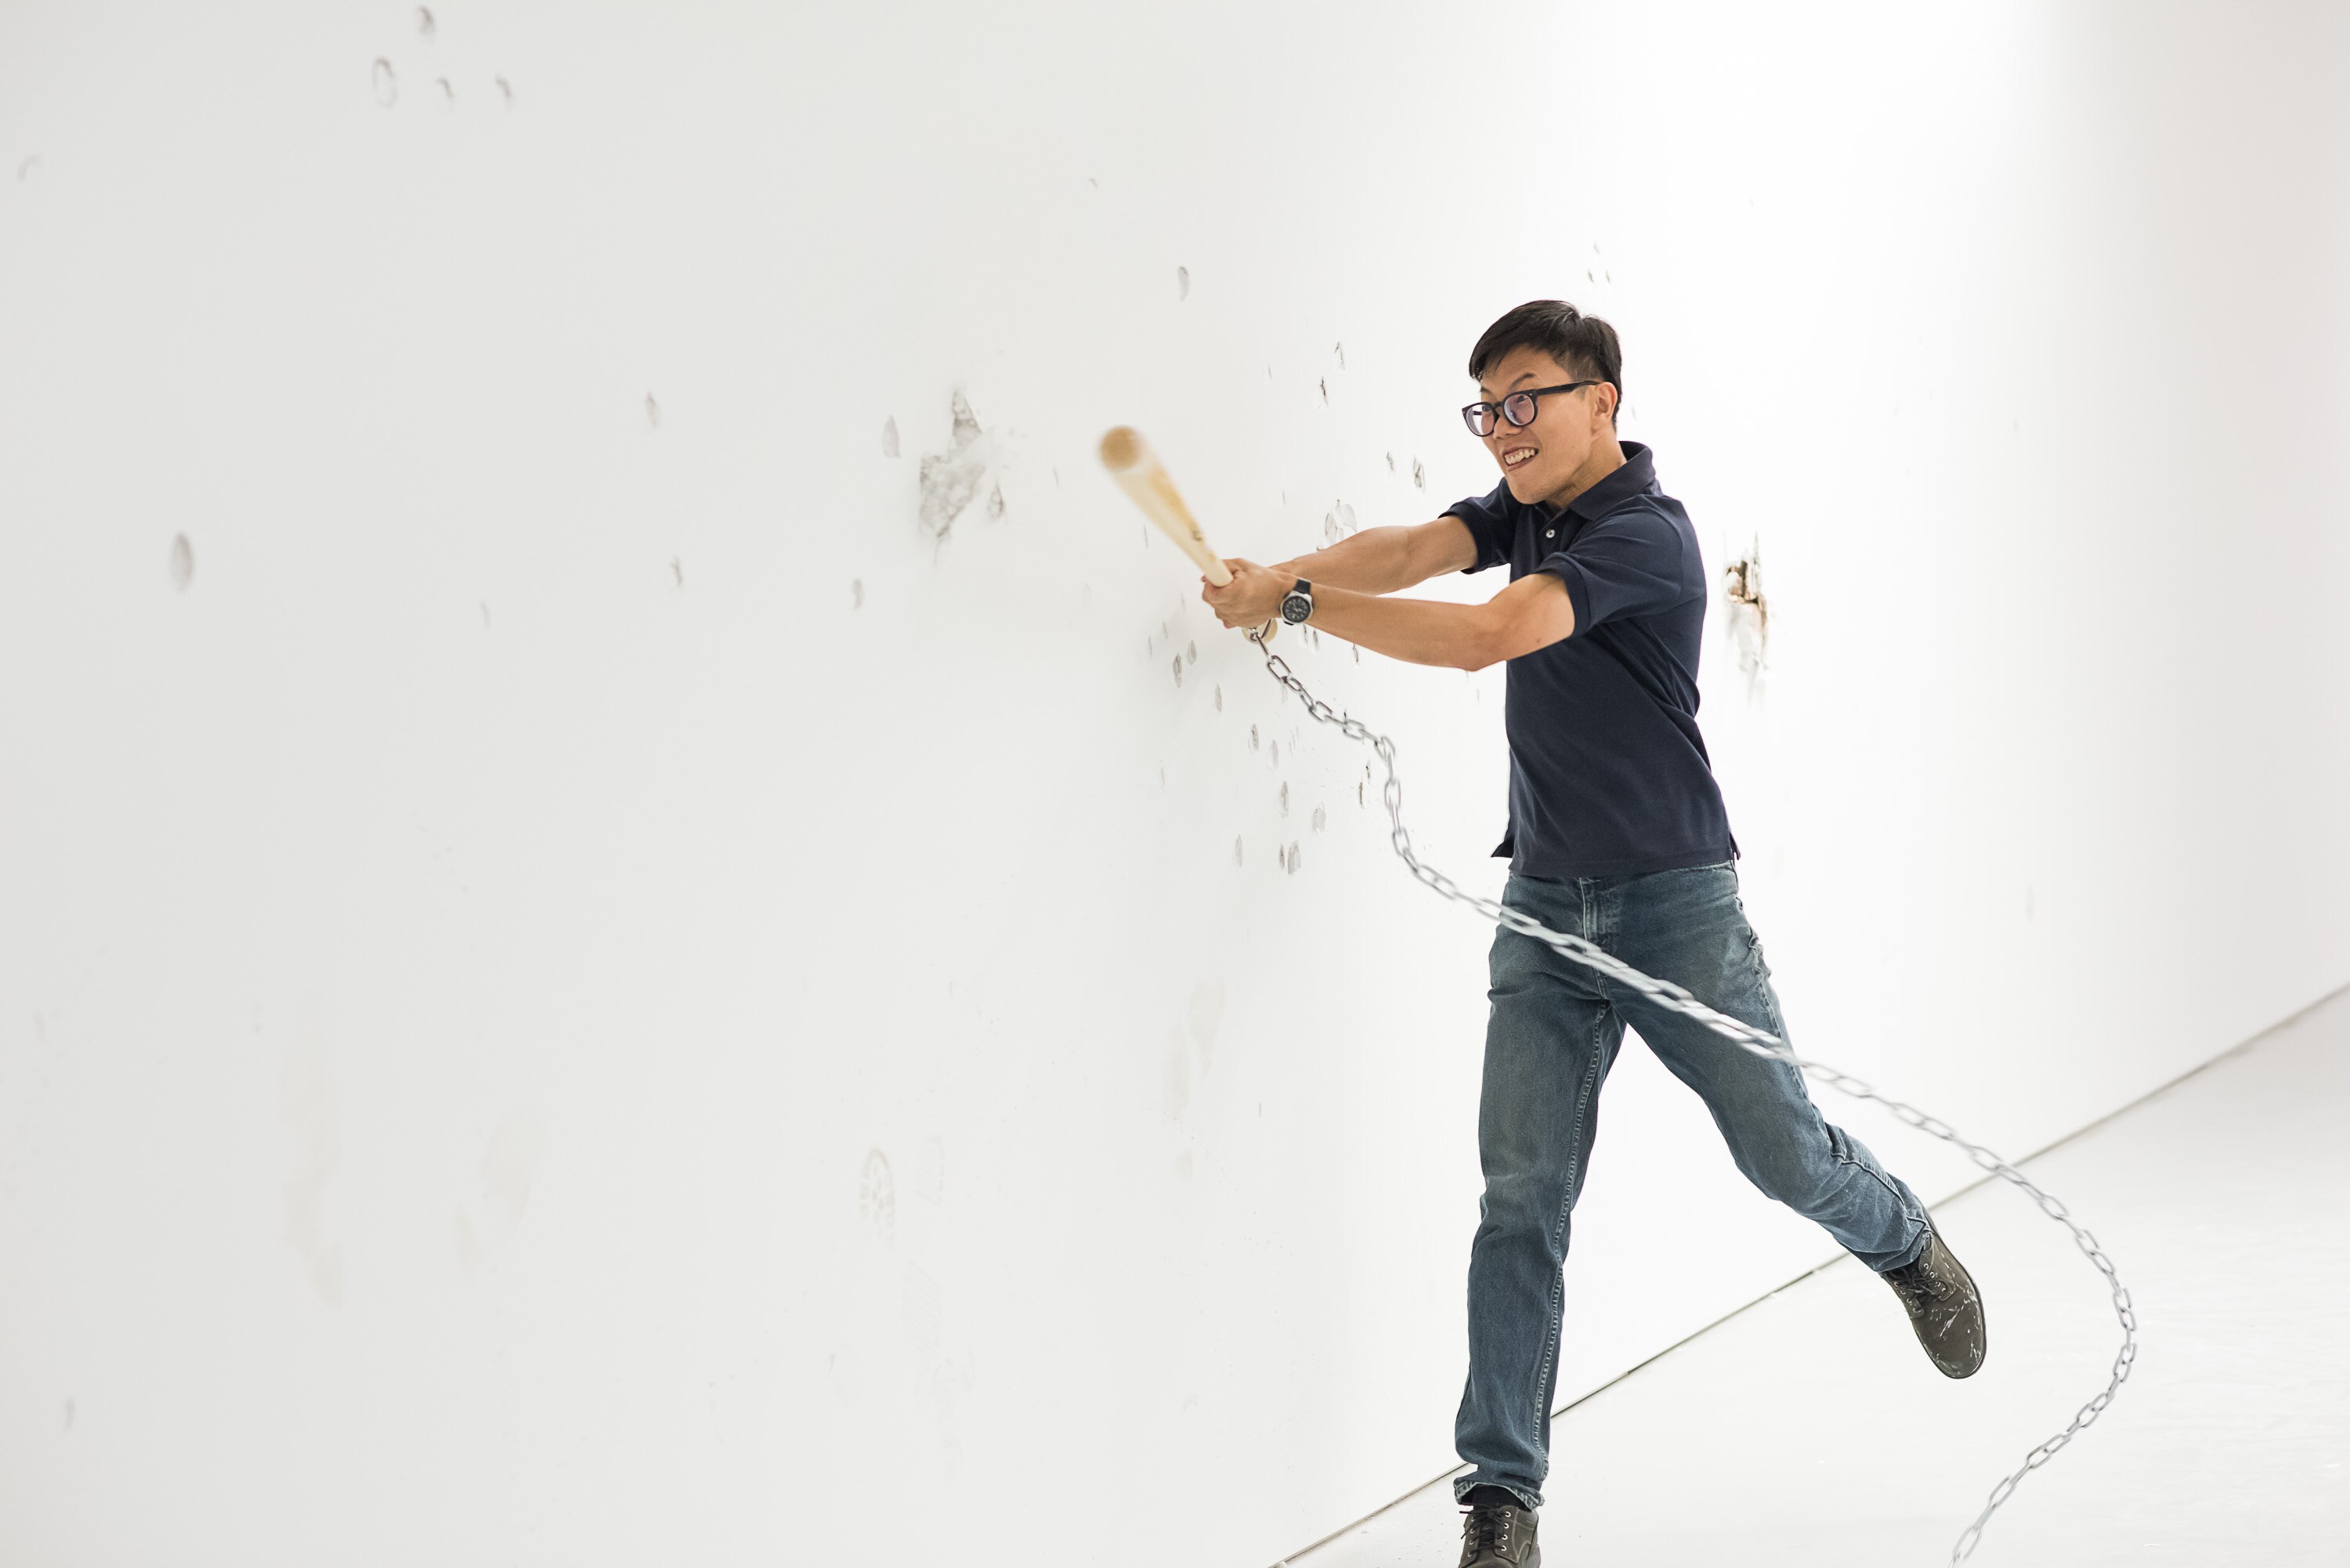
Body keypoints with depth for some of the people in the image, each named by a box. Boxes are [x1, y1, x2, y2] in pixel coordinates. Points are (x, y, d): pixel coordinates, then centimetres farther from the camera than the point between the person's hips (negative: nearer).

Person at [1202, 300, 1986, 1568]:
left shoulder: (1645, 533, -16)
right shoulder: (1526, 508, 9)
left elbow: (1486, 636, -30)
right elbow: (1411, 552, -9)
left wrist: (1296, 604, -30)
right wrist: (1285, 574, -30)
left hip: (1675, 903, -5)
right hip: (1545, 911, 6)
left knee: (1784, 1154, 6)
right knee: (1521, 1200, -3)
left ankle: (1908, 1247, 40)